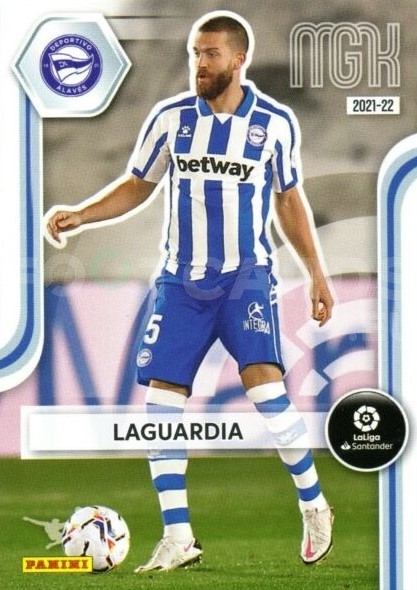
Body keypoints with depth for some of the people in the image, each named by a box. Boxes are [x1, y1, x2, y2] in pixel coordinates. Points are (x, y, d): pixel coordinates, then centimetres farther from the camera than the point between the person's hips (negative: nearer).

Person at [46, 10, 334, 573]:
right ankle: (178, 538, 4)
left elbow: (289, 199, 10)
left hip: (246, 277, -2)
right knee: (161, 401, -5)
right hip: (182, 279, 2)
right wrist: (79, 214, -3)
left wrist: (316, 273, 10)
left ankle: (314, 507, 1)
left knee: (265, 385, -19)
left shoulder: (275, 122, -2)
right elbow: (136, 185, 12)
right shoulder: (170, 117, 0)